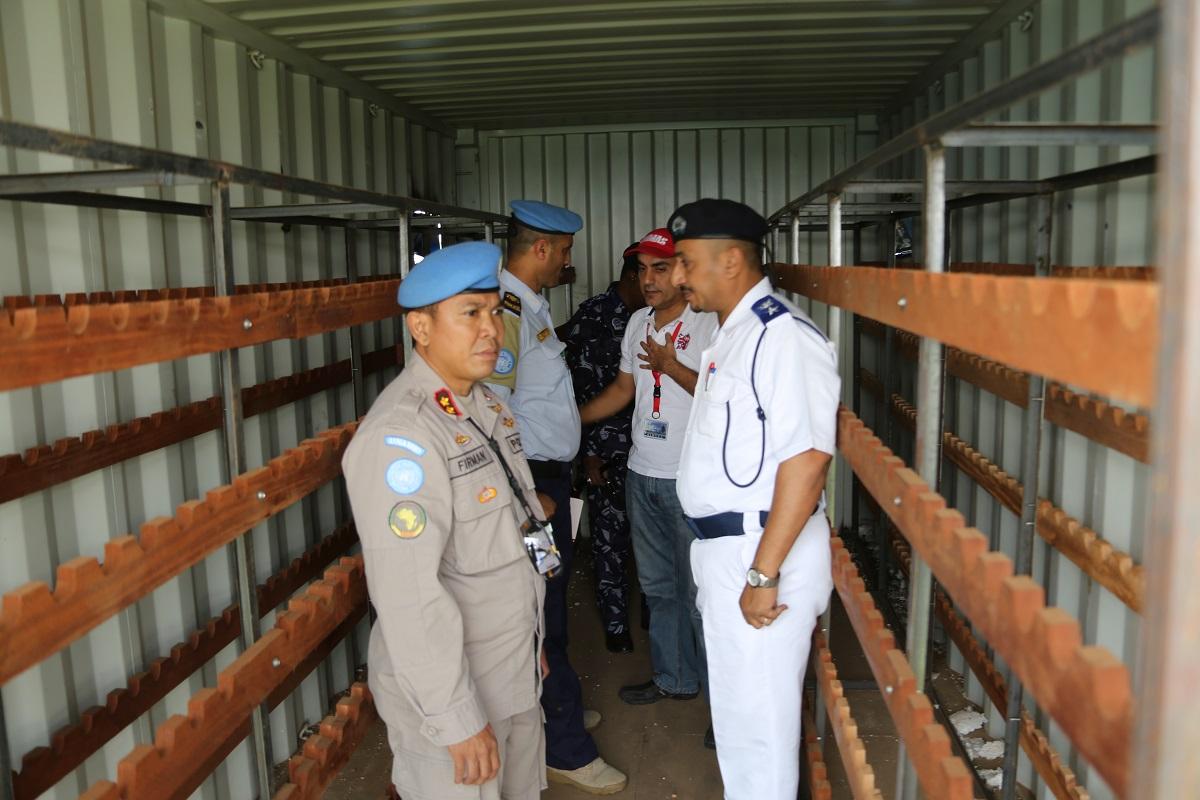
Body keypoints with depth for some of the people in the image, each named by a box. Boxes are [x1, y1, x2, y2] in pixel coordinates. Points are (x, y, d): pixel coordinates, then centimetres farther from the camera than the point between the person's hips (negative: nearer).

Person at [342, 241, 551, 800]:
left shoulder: (485, 403, 5)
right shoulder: (401, 434, -24)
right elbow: (407, 595, -26)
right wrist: (457, 719, -21)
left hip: (516, 674, 8)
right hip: (447, 691, -8)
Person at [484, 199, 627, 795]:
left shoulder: (531, 305, 12)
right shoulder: (504, 310, -20)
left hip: (551, 473, 10)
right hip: (531, 480, -10)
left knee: (548, 601, 22)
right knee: (544, 611, 2)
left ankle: (556, 706, 41)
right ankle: (565, 747, 16)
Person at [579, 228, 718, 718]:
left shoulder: (709, 324, -11)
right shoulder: (638, 323, 10)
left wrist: (672, 366, -18)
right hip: (643, 474, 7)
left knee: (697, 588, 2)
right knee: (657, 585, 17)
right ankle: (673, 677, 33)